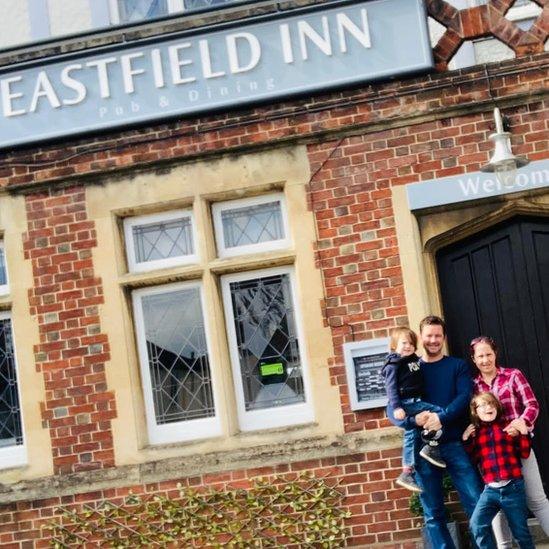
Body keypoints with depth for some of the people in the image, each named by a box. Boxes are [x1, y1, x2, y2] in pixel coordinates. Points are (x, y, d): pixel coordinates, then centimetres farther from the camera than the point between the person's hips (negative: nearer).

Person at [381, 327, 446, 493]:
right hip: (406, 403, -8)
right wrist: (396, 407, -23)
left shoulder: (415, 361, 15)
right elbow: (391, 387, -14)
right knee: (441, 413, -17)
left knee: (411, 437, 11)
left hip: (416, 402, 8)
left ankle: (407, 473, 17)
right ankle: (431, 447, -11)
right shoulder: (394, 365, -8)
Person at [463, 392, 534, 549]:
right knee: (477, 525, -18)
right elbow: (472, 460, 10)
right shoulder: (475, 433, 9)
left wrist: (524, 433, -9)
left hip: (513, 487, -1)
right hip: (490, 490, 1)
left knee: (520, 532, 5)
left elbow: (524, 454, 4)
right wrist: (466, 441, 0)